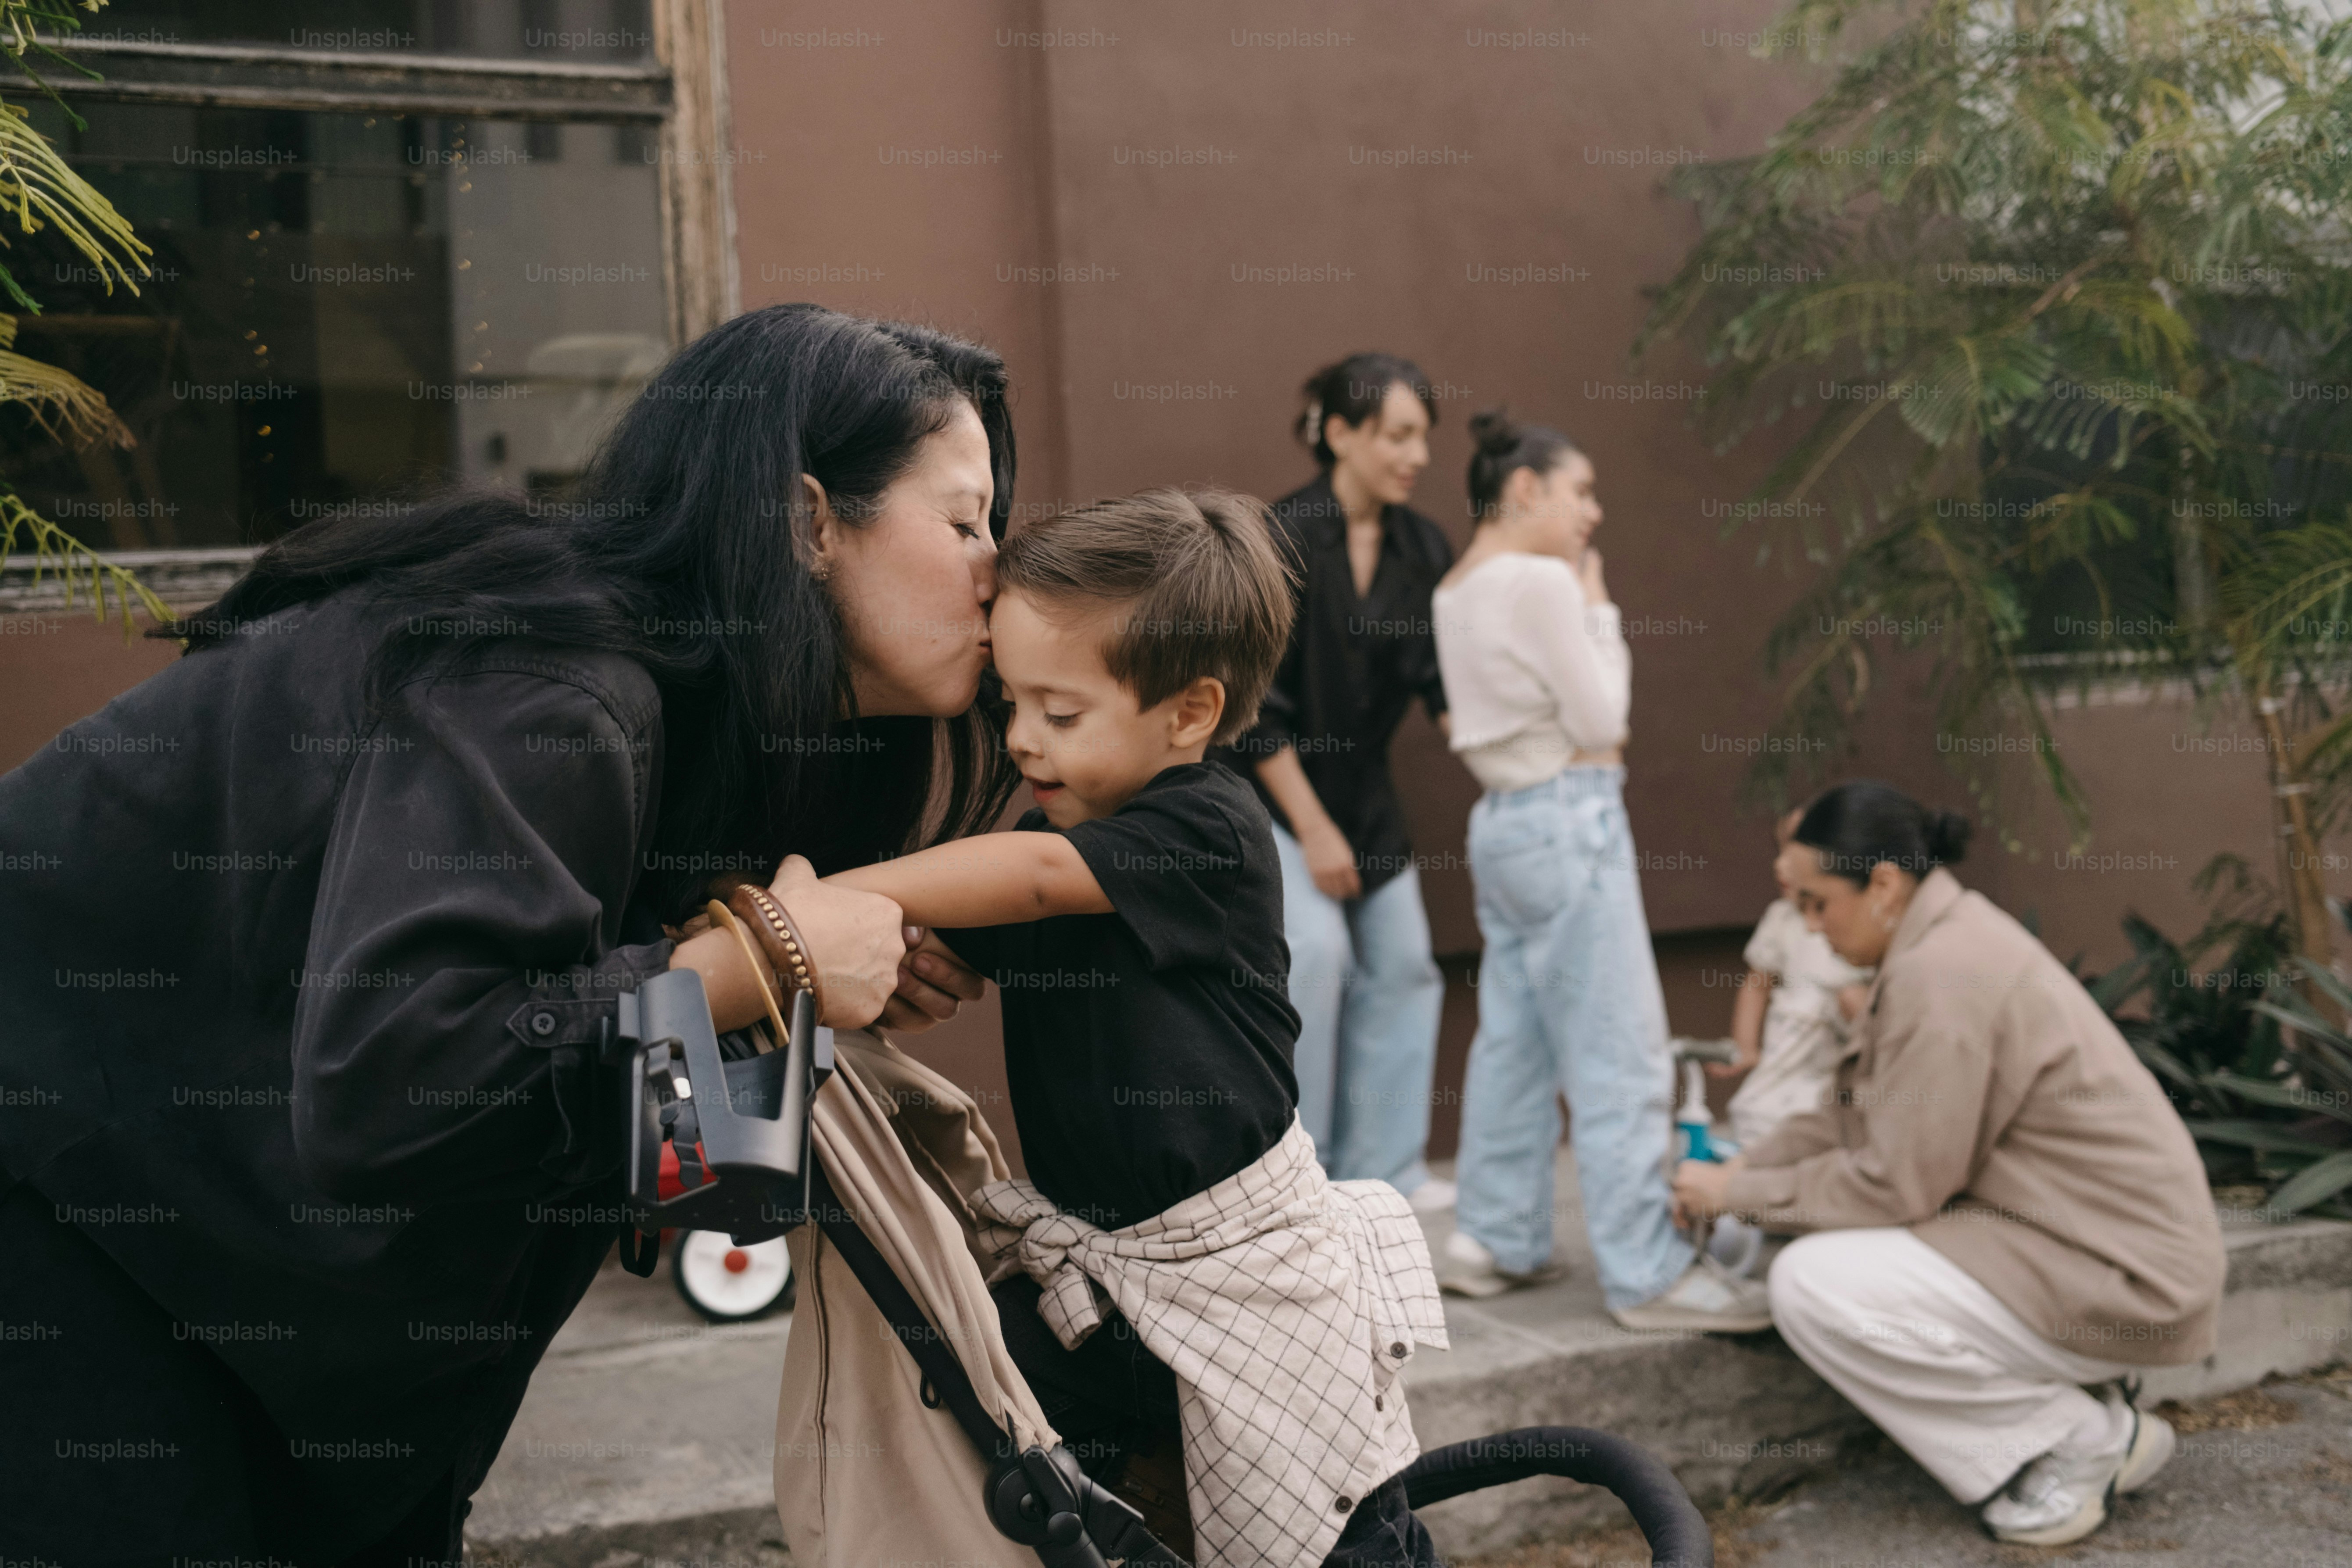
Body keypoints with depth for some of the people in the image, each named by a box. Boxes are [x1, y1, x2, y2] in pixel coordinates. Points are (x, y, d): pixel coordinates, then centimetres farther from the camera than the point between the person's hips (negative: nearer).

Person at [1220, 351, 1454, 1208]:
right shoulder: (1279, 540, -21)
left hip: (1359, 782, 6)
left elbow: (1445, 684, -3)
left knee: (1401, 962, 4)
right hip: (1257, 783, -6)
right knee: (1316, 948, -17)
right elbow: (1254, 708, -20)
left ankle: (1381, 1165, 18)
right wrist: (1313, 829, -19)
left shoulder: (1422, 547, -3)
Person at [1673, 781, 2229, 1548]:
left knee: (1812, 1287, -18)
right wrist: (1744, 1168, 8)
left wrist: (1740, 1194, -9)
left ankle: (2087, 1440, -4)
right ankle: (2066, 1393, 12)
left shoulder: (1940, 974, -22)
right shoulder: (1951, 933, 10)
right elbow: (1858, 1117, 16)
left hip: (2125, 1280, -10)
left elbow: (1897, 1182, -20)